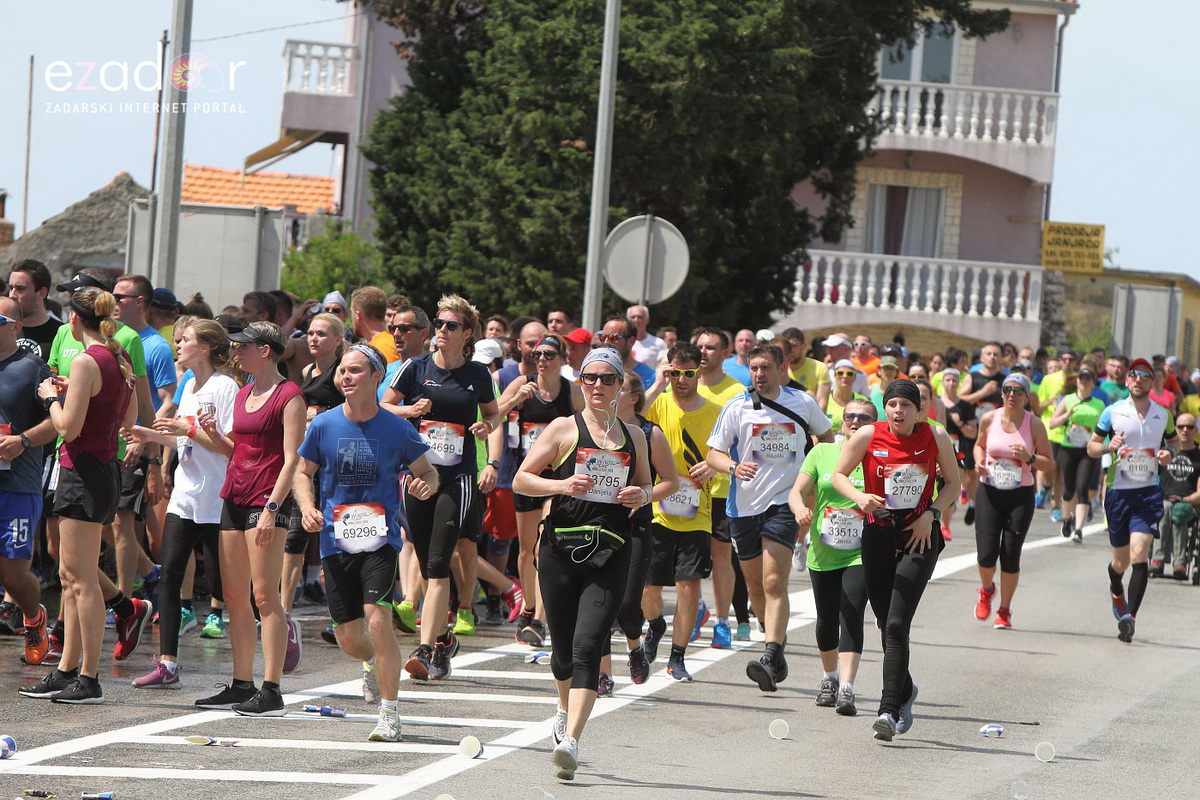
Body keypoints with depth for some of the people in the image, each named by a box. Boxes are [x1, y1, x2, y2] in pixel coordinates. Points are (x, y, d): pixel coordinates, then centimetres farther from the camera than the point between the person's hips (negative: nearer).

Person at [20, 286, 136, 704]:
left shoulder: (87, 362, -16)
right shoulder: (120, 360, 10)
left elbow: (68, 427, -19)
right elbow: (129, 419, 21)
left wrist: (52, 397, -1)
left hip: (83, 470, -9)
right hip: (106, 465, 9)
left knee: (81, 579, -6)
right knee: (71, 575, 15)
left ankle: (89, 679, -6)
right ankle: (67, 670, 19)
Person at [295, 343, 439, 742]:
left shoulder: (398, 430, -4)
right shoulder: (323, 426, 1)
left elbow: (428, 473, 7)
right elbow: (303, 472, 12)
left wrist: (426, 485, -17)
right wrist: (308, 508, -6)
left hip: (381, 539, -3)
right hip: (336, 541, 3)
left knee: (377, 620, -20)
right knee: (348, 637, 5)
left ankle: (390, 715, -9)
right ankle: (373, 663, 44)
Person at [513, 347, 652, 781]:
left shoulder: (634, 436, 13)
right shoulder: (564, 428, 5)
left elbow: (645, 485, 27)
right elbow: (521, 479, 3)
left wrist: (640, 495, 3)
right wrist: (562, 484, -14)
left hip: (610, 554, 0)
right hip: (562, 548, 0)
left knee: (587, 646, -15)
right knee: (564, 648, 9)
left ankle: (570, 741, -23)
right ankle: (566, 710, 41)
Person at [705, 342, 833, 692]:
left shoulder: (803, 403, 2)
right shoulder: (737, 407, 0)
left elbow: (827, 438, 20)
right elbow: (713, 453, 1)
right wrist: (734, 467, -20)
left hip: (784, 502, -2)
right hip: (745, 504, 2)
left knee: (774, 583, -17)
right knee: (755, 585, 11)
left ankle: (772, 658, -24)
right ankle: (776, 645, 32)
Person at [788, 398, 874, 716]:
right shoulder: (822, 453, 5)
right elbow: (797, 491, 1)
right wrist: (800, 508, -20)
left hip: (861, 555, -3)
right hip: (823, 555, 3)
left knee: (851, 615, -18)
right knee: (827, 620, 11)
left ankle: (846, 689, -22)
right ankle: (829, 678, 36)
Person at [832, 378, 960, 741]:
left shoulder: (935, 437, -5)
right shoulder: (867, 436, -5)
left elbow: (953, 482, 8)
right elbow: (839, 474, 4)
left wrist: (931, 513, -8)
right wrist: (859, 497, -16)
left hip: (920, 537, -2)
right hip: (878, 534, 2)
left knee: (896, 625, -15)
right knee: (887, 625, 11)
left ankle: (888, 710, -19)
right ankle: (904, 690, 37)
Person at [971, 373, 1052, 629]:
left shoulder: (1034, 424, -4)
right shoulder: (989, 419, 0)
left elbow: (1048, 462, 2)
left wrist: (1029, 458, -18)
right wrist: (979, 461, -3)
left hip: (1020, 496, -1)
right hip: (989, 493, 1)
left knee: (1011, 556, -4)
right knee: (986, 554, -6)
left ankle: (1004, 611, 14)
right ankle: (986, 590, 28)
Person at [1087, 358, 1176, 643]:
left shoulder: (1163, 415, 5)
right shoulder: (1113, 412, 2)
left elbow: (1171, 443, 22)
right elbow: (1091, 447, 8)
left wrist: (1168, 455, -2)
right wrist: (1108, 446, -14)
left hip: (1149, 493, -1)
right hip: (1118, 491, 1)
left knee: (1139, 554, -18)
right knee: (1121, 560, 11)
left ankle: (1130, 617, -21)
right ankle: (1116, 589, 46)